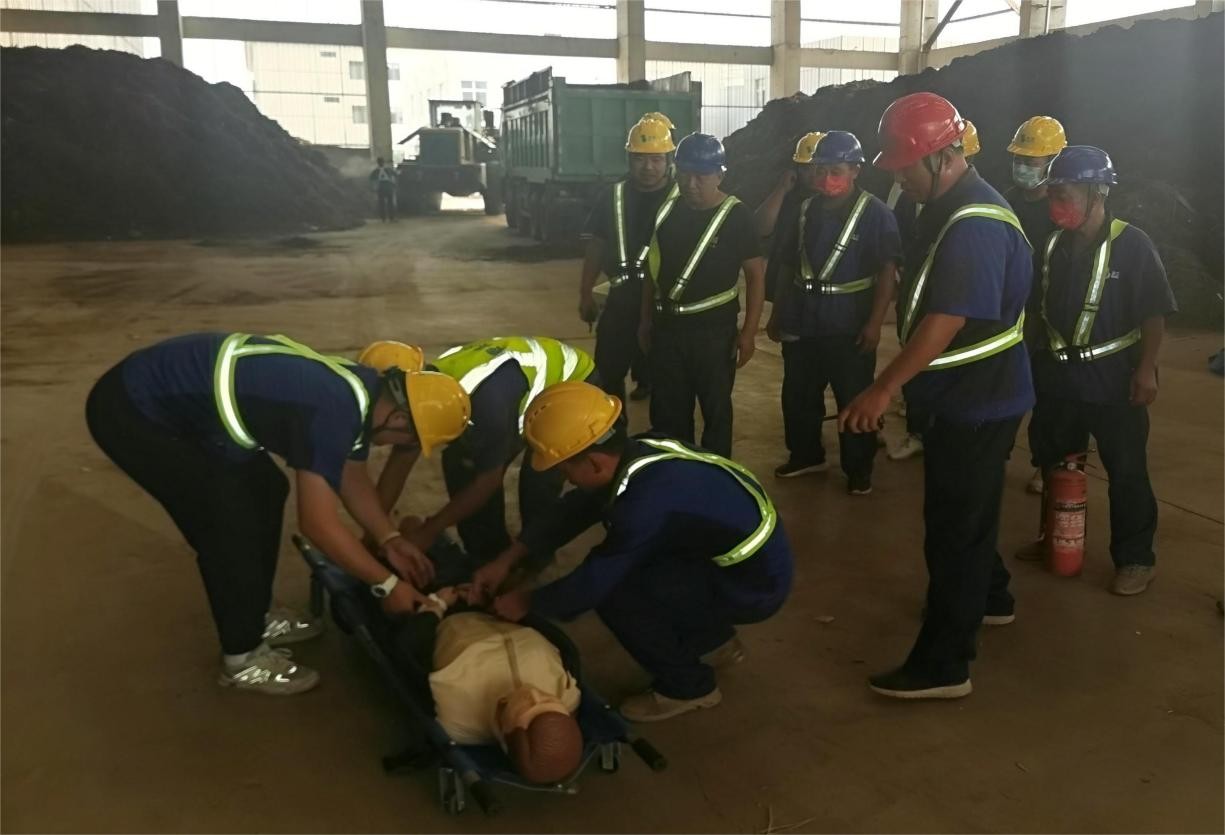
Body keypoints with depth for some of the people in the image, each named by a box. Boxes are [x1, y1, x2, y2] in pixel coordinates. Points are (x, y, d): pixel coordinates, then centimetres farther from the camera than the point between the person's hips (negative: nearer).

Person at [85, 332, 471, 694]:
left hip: (178, 397, 9)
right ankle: (242, 657, 11)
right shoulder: (334, 412, -29)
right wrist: (386, 584, -14)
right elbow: (318, 523, -24)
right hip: (132, 412, -9)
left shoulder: (363, 392, -1)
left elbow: (351, 477, 14)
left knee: (265, 490, 12)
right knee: (230, 522, -8)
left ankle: (255, 617, 29)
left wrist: (390, 539, 7)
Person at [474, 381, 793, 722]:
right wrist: (507, 559, 4)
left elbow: (592, 583, -20)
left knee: (614, 592, -16)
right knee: (617, 566, 14)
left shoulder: (647, 502, -32)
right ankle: (713, 641, 26)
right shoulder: (638, 451, -6)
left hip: (754, 584, -9)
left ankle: (688, 685, 6)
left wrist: (527, 601, -2)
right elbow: (574, 510, 6)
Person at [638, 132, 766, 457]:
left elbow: (755, 273, -7)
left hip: (714, 329, -4)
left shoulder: (735, 216, -9)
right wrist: (646, 319, 13)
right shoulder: (667, 211, 5)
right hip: (667, 326, 5)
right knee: (667, 411, 11)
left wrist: (749, 331, -11)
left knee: (716, 409, 8)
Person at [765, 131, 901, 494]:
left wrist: (874, 322, -17)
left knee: (854, 400, 5)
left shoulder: (875, 212, -8)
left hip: (849, 326, -5)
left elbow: (888, 270, -11)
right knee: (797, 395, 15)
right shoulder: (806, 210, 9)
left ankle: (859, 469, 20)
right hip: (801, 322, 6)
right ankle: (805, 455, 34)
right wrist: (777, 314, 14)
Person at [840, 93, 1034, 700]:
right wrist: (901, 385, 19)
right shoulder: (949, 207, 8)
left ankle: (942, 665, 6)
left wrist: (884, 388, -32)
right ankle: (989, 598, 45)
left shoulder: (975, 226, -25)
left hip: (976, 402, -10)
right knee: (967, 512, 24)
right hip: (967, 395, 10)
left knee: (953, 526, -3)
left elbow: (946, 321, -31)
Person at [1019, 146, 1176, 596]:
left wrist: (1146, 369, -17)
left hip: (1113, 378, -6)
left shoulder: (1132, 245, -12)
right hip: (1058, 376, 6)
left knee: (1126, 473, 3)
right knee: (1053, 464, 17)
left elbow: (1154, 313, -11)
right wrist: (1038, 360, 12)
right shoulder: (1053, 245, 4)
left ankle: (1136, 559, 17)